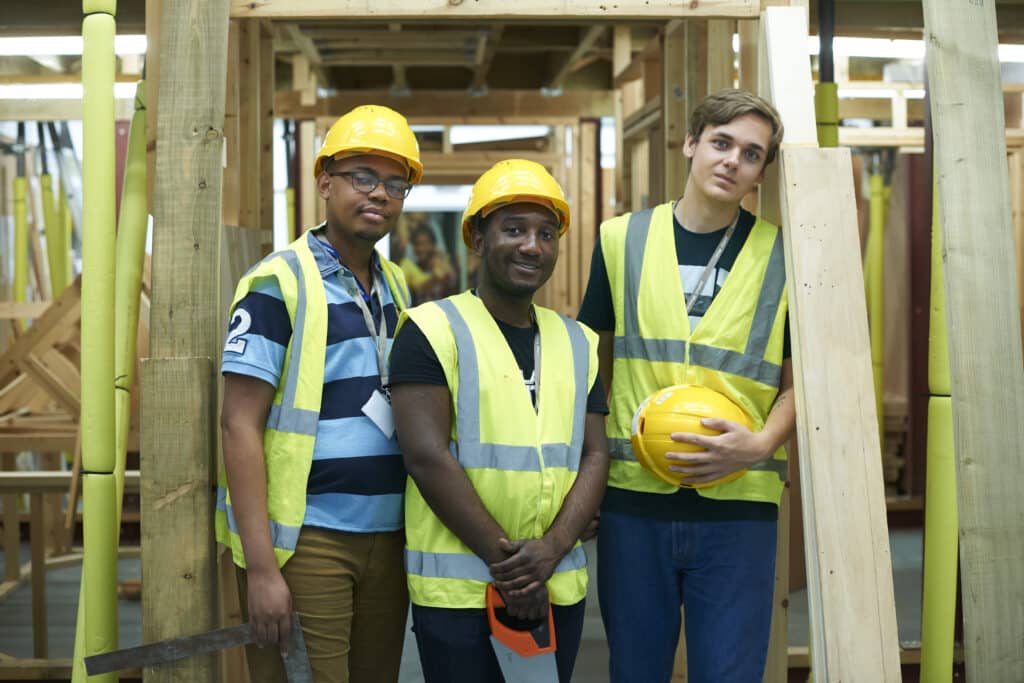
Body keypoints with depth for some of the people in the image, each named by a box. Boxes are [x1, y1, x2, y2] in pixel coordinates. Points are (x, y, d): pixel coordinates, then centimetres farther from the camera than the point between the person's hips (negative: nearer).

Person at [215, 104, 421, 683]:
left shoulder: (396, 287, 11)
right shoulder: (278, 284, -9)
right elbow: (240, 427, -12)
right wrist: (261, 567, -17)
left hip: (388, 538, 6)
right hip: (306, 541, -6)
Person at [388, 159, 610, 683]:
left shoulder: (579, 343, 12)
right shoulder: (433, 330, -5)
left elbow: (594, 456, 7)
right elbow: (427, 455, -12)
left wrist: (551, 549, -10)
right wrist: (503, 561, -13)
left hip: (559, 589, 5)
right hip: (457, 592, -5)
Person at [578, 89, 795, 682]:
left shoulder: (782, 257, 3)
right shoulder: (622, 239, 5)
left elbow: (797, 384, 7)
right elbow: (593, 362, 12)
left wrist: (761, 444, -12)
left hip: (739, 505, -1)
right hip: (633, 499, 1)